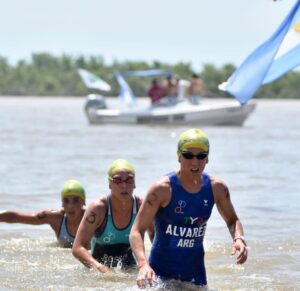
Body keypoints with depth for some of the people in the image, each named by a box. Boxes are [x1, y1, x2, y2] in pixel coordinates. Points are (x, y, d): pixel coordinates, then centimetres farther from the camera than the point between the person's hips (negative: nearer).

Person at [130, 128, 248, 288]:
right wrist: (143, 265, -34)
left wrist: (238, 239, -8)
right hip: (161, 271, -4)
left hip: (195, 272, 4)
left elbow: (232, 220, 15)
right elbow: (137, 231, -17)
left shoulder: (216, 188, -3)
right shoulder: (163, 189, -16)